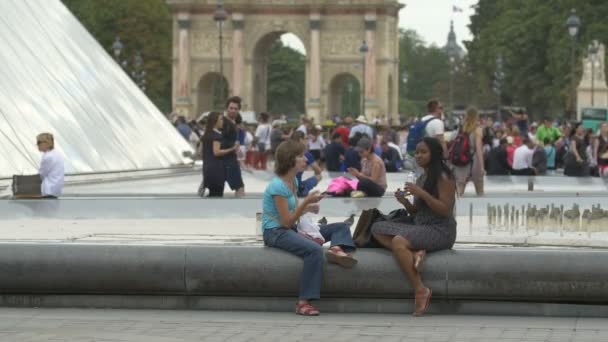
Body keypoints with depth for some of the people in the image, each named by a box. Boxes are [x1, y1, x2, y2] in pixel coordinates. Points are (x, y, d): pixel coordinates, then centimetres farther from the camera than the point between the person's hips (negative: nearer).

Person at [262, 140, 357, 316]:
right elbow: (287, 221, -20)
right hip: (276, 232, -10)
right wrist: (307, 202, -19)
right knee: (315, 249, -37)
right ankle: (304, 302, -37)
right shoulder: (278, 186, -18)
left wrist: (307, 208, 0)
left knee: (341, 227, 6)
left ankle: (337, 249, -28)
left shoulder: (293, 180, 9)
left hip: (291, 229, 10)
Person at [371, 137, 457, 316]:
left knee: (398, 241, -32)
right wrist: (404, 202, -1)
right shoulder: (421, 178, 17)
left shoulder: (444, 177, -7)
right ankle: (414, 253, -22)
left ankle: (420, 290, -29)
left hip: (441, 230, -9)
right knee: (377, 228, -3)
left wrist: (421, 193, -20)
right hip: (420, 227, 9)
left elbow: (445, 210, -16)